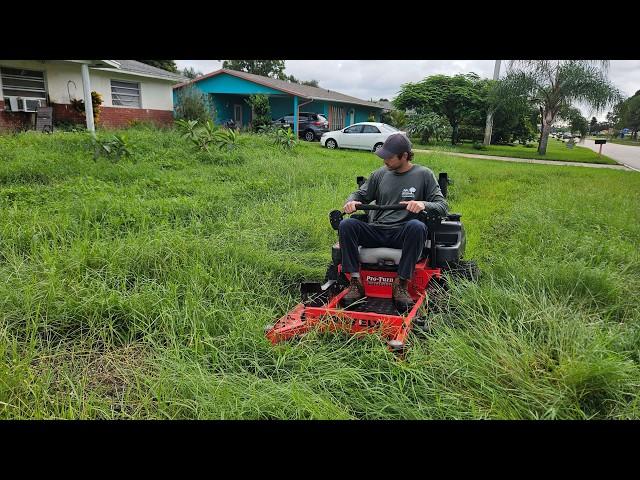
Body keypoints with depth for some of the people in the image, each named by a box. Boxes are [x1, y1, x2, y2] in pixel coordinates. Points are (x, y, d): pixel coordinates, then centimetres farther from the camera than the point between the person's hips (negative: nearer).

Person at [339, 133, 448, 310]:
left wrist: (424, 204, -23)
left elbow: (442, 206, 0)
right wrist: (351, 202, -4)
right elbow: (360, 194, 22)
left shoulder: (424, 175, 5)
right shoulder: (380, 174, 14)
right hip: (376, 231, 3)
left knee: (417, 226, -37)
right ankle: (355, 282, -22)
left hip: (402, 234, -3)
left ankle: (401, 284, -28)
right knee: (346, 225, -22)